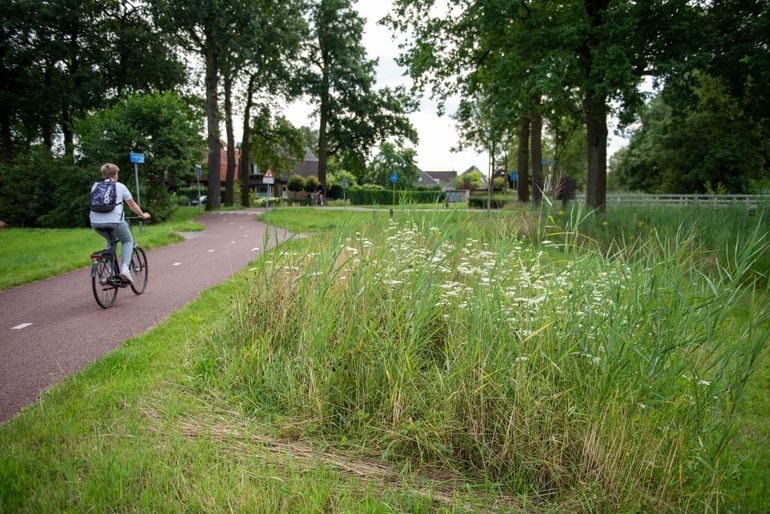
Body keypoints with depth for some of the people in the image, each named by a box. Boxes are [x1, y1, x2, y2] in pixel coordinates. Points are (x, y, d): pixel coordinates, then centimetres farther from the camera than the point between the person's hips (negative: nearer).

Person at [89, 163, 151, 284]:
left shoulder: (95, 186, 19)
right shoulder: (120, 186, 11)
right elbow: (133, 205, 19)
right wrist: (143, 215, 35)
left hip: (95, 222, 4)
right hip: (114, 221, -4)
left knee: (110, 241, 30)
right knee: (128, 242, 19)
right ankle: (125, 268, -4)